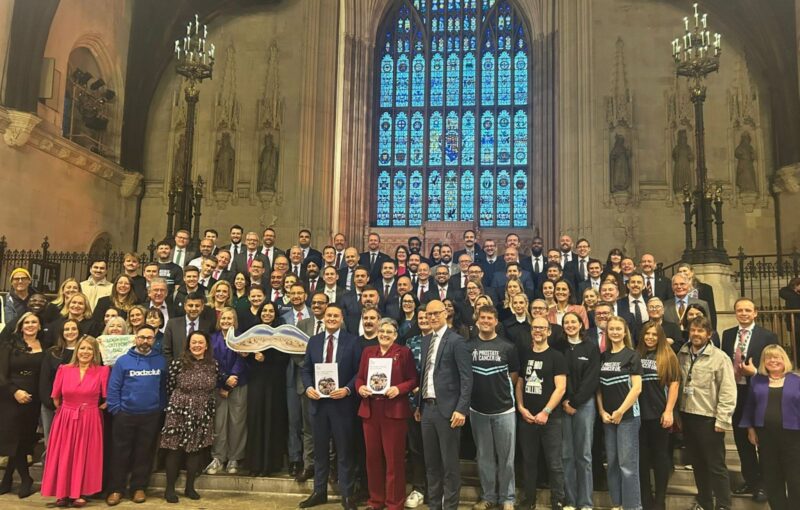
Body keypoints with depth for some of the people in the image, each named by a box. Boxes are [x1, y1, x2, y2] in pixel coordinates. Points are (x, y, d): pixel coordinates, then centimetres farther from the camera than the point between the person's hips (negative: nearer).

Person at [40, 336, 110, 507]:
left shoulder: (102, 371, -5)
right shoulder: (64, 369, 0)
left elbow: (108, 398, -3)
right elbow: (56, 397, 7)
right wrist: (62, 409, 8)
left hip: (89, 420, -2)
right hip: (65, 419, 2)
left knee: (84, 456, 3)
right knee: (63, 456, 6)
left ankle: (78, 493, 13)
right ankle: (62, 493, 16)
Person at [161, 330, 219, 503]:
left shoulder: (213, 365, 2)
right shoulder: (178, 362, -9)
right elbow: (170, 387, -4)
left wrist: (203, 401, 6)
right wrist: (180, 400, 3)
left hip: (203, 415, 3)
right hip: (179, 412, -3)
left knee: (197, 450, 8)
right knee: (175, 450, 3)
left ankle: (190, 487, 22)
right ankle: (170, 488, 15)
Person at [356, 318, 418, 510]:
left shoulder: (404, 352, 0)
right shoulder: (368, 352, 12)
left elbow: (413, 380, -2)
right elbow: (359, 377, 12)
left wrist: (399, 389, -18)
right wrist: (360, 387, -8)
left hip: (394, 411, -4)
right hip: (370, 411, 4)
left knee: (394, 457, 3)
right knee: (372, 456, 10)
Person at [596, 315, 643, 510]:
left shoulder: (632, 355, -5)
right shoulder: (603, 357, 9)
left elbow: (637, 387, -10)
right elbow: (599, 387, 10)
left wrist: (620, 411, -12)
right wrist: (602, 411, 0)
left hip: (628, 415, -5)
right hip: (607, 417, 5)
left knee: (627, 463, -4)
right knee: (612, 462, 10)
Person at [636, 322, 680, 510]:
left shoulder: (668, 356, -1)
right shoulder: (636, 355, 5)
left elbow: (674, 384, -4)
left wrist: (669, 411, -11)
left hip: (659, 414, -2)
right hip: (639, 413, 2)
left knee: (660, 456, 8)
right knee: (642, 457, 9)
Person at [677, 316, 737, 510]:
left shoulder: (719, 357, -10)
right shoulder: (682, 355, 5)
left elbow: (728, 392, -12)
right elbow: (677, 384, 8)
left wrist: (722, 420, -15)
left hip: (709, 418, -5)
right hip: (687, 416, 5)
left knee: (716, 465, 4)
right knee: (697, 463, 17)